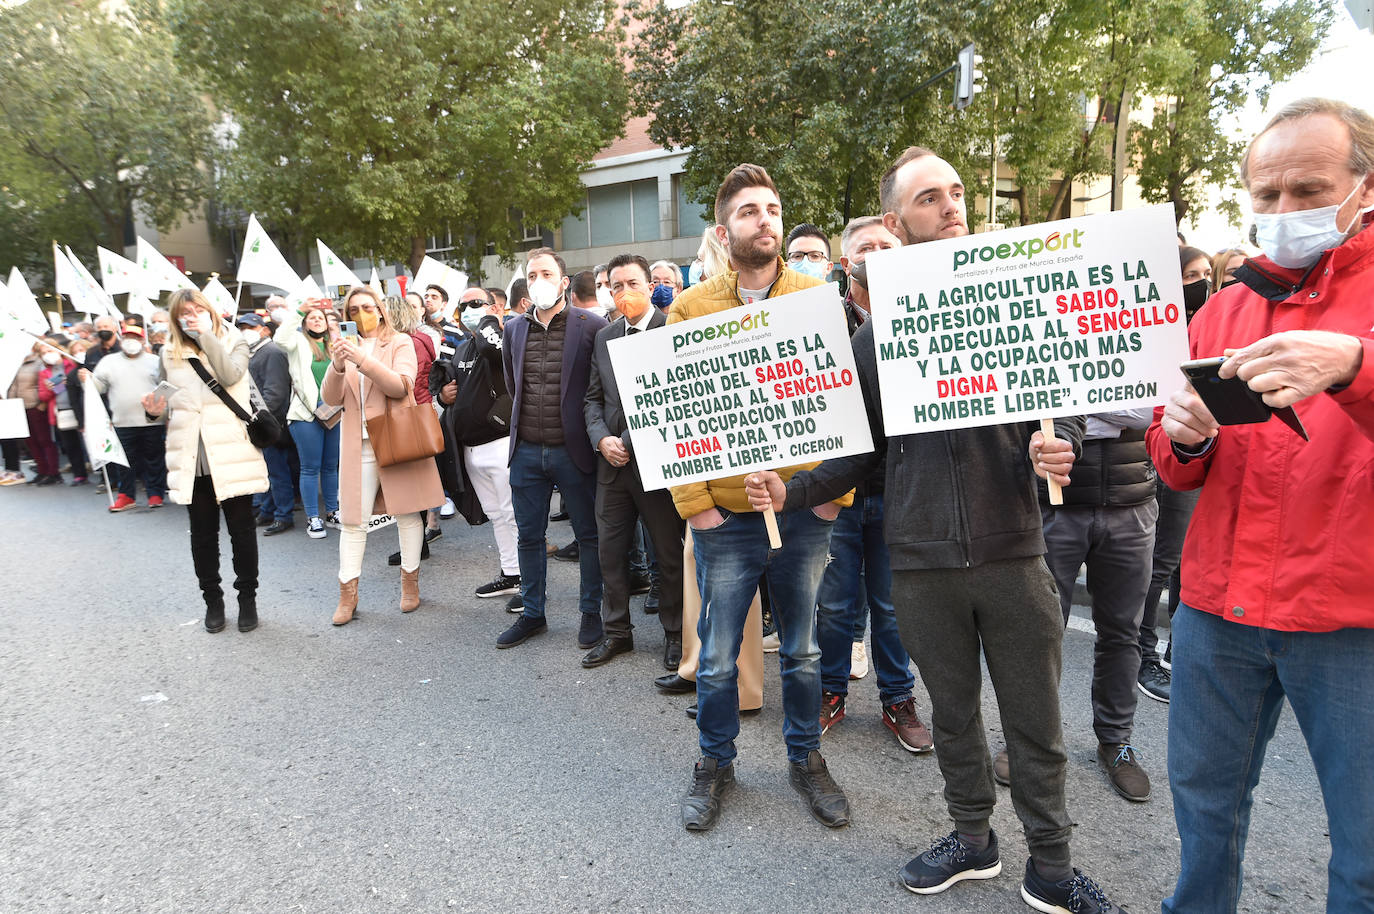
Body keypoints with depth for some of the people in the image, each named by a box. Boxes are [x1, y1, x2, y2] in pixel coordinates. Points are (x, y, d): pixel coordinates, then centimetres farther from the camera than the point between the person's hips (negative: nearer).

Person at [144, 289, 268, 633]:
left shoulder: (234, 343, 5)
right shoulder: (169, 354, 12)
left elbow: (230, 375, -16)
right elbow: (169, 406, 19)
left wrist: (206, 334, -13)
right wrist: (157, 410, -3)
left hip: (231, 453, -2)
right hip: (191, 458, 3)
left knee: (241, 529, 4)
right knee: (202, 534, 10)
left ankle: (247, 597, 18)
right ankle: (212, 599, 24)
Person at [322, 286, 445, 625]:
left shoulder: (400, 343, 3)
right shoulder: (346, 347, 13)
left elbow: (401, 386, -14)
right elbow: (331, 399, 2)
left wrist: (361, 359, -24)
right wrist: (338, 365, -16)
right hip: (358, 445, 3)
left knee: (407, 513, 6)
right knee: (353, 520, 1)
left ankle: (410, 584, 19)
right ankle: (347, 595, 8)